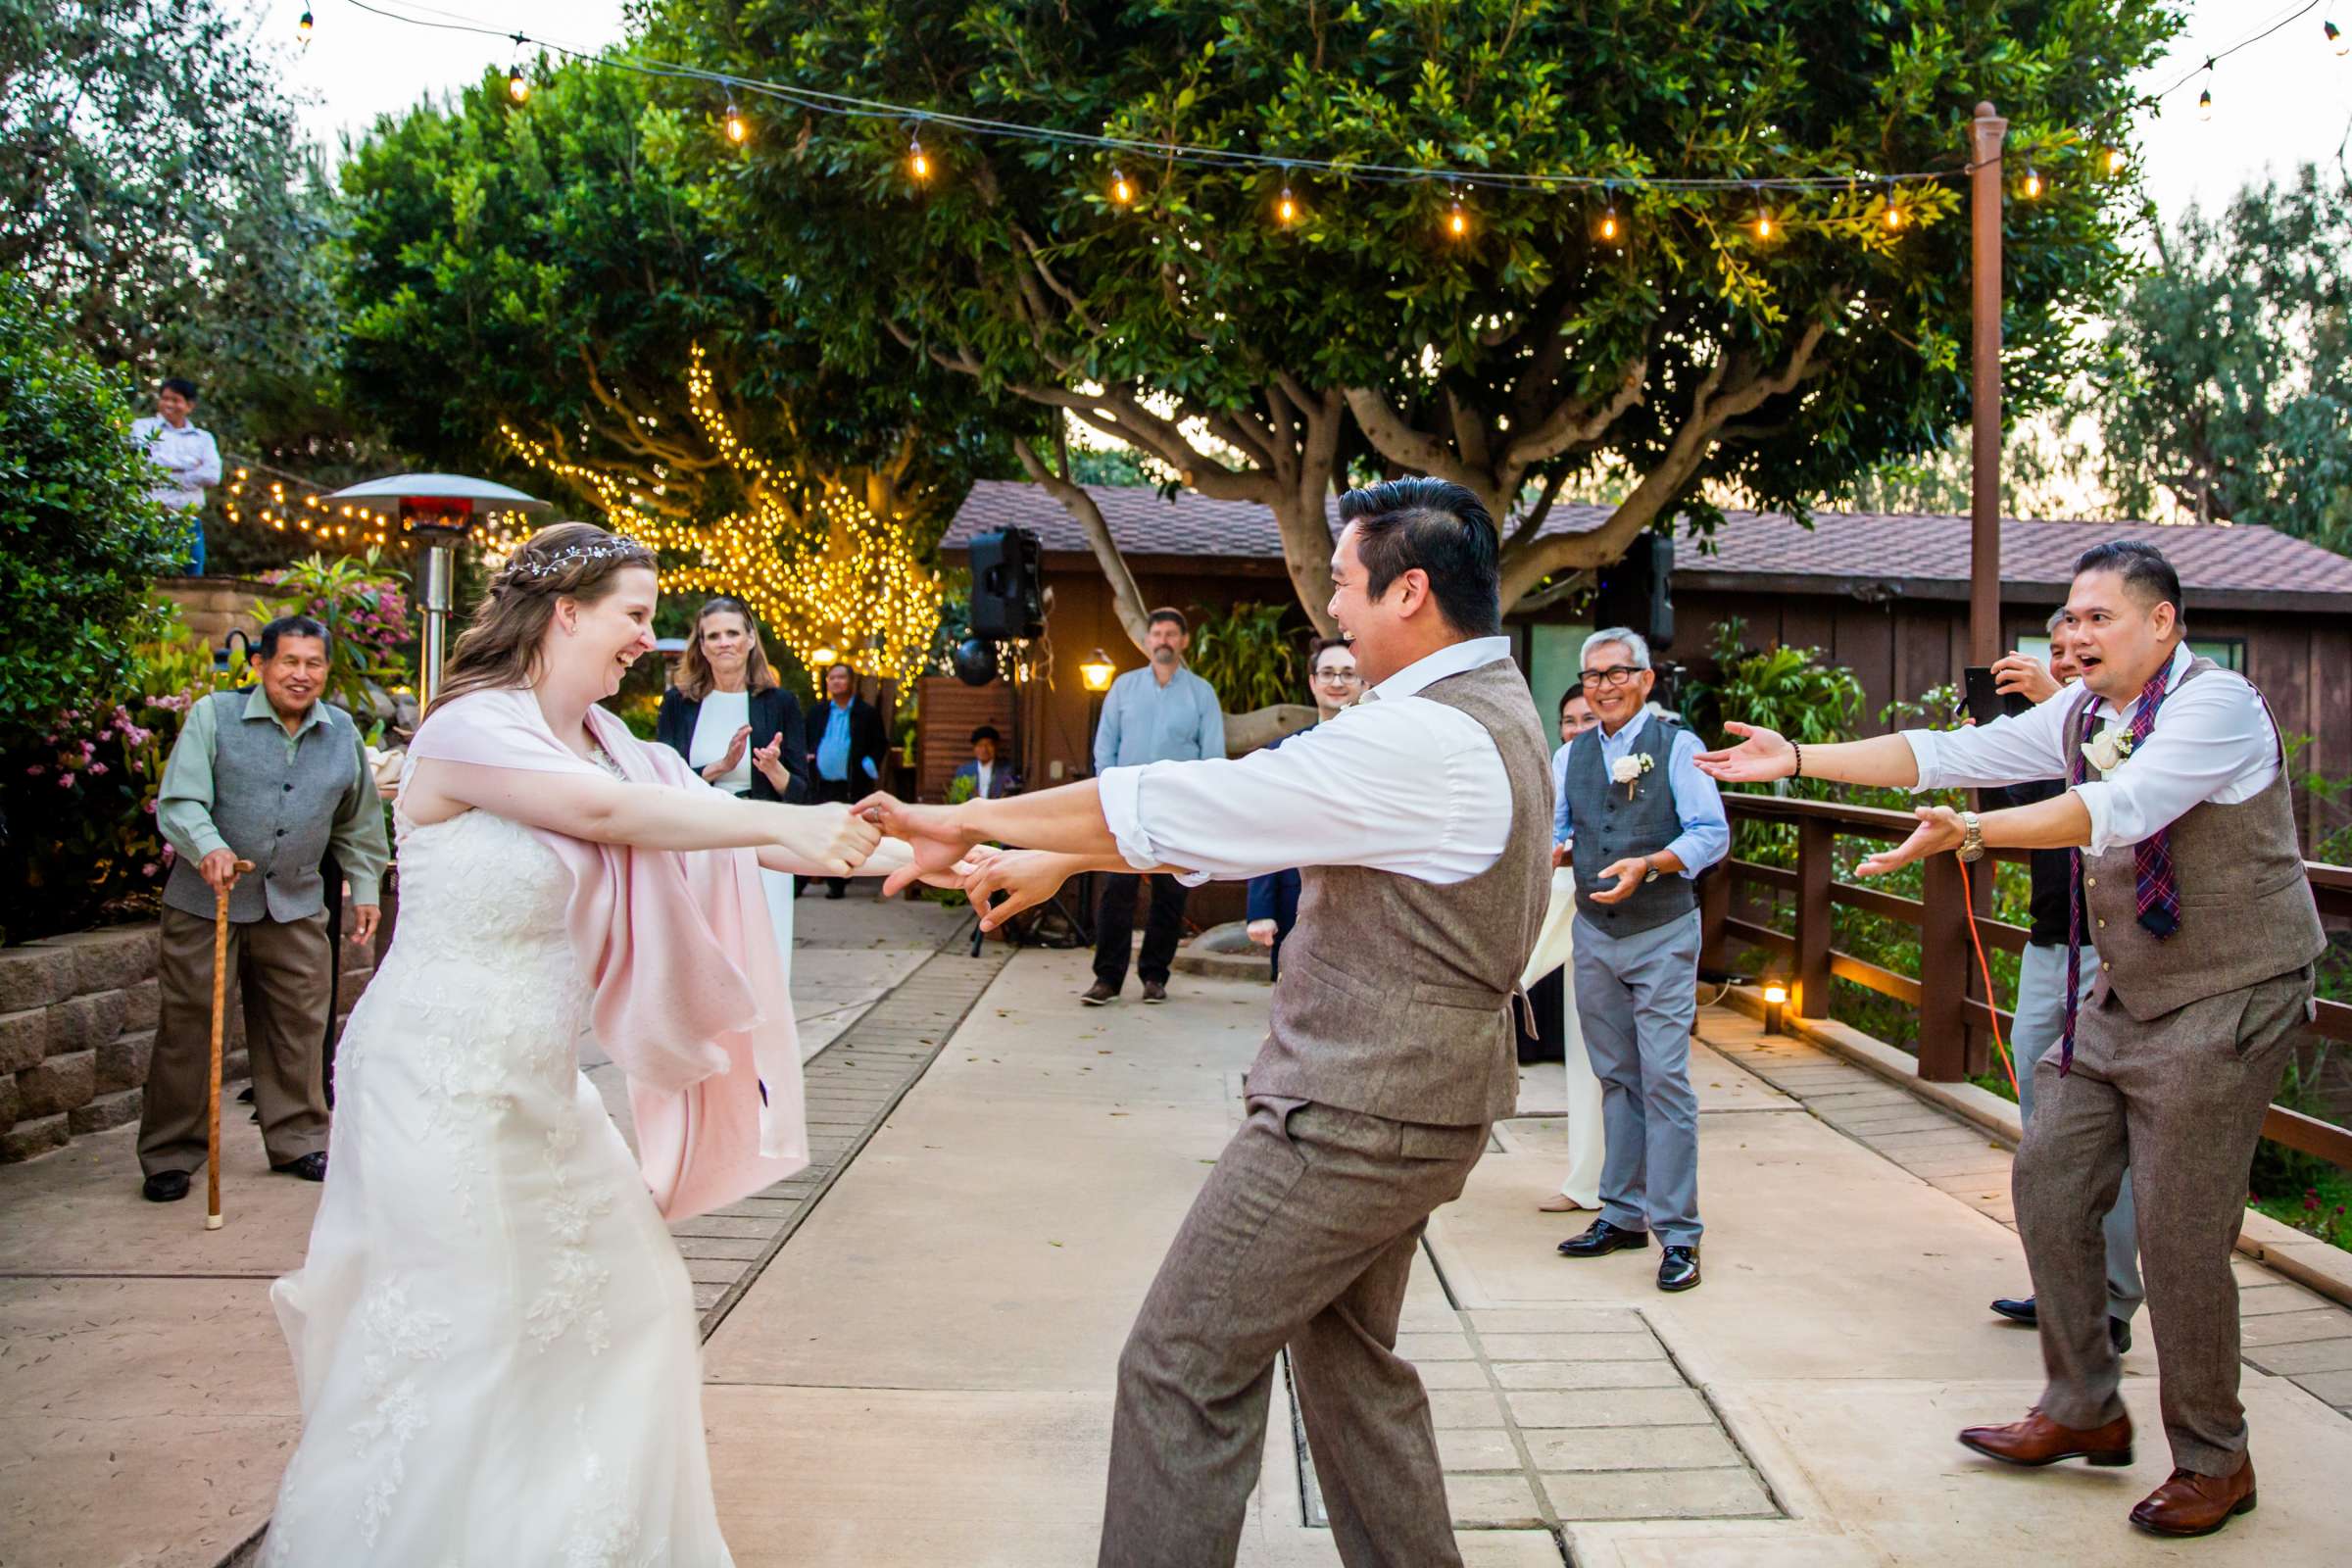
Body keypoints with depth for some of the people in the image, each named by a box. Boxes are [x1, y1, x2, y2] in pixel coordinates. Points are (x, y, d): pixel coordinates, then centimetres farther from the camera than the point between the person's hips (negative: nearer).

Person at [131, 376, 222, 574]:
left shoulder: (203, 438, 16)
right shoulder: (143, 427, 11)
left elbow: (212, 475, 0)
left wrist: (169, 476, -4)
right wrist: (188, 464, -1)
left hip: (190, 522, 3)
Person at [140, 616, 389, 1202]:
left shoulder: (343, 732, 8)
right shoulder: (213, 716, -5)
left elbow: (358, 824, 19)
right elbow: (177, 802, -12)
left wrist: (365, 889, 18)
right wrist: (208, 848, -30)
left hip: (296, 908, 3)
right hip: (205, 903, -3)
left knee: (299, 1028, 8)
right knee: (188, 1028, 3)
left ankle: (299, 1141, 23)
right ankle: (169, 1156, 15)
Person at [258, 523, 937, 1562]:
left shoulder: (600, 740, 7)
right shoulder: (472, 727, -16)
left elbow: (699, 822, 1)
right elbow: (614, 812, -28)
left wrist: (885, 851, -8)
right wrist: (785, 823, -27)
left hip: (539, 1086, 9)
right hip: (443, 1082, -8)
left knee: (626, 1295, 14)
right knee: (453, 1339, 0)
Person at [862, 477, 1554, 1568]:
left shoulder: (1425, 741, -24)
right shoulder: (1490, 709, 9)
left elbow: (1183, 806, -21)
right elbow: (1232, 819, 10)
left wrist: (962, 821, -11)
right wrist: (1059, 859, 10)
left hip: (1352, 1120, -10)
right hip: (1411, 1107, 10)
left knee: (1184, 1369, 1)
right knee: (1347, 1354, 23)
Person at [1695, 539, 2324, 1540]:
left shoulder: (2217, 705, -18)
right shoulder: (2082, 714, 6)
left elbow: (2121, 809, -33)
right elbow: (1948, 754, 2)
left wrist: (1971, 834, -43)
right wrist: (1797, 759, -4)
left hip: (2224, 1002, -8)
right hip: (2123, 998, 8)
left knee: (2180, 1233, -4)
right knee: (2048, 1180, 8)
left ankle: (2213, 1463, 16)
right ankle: (2085, 1410, 24)